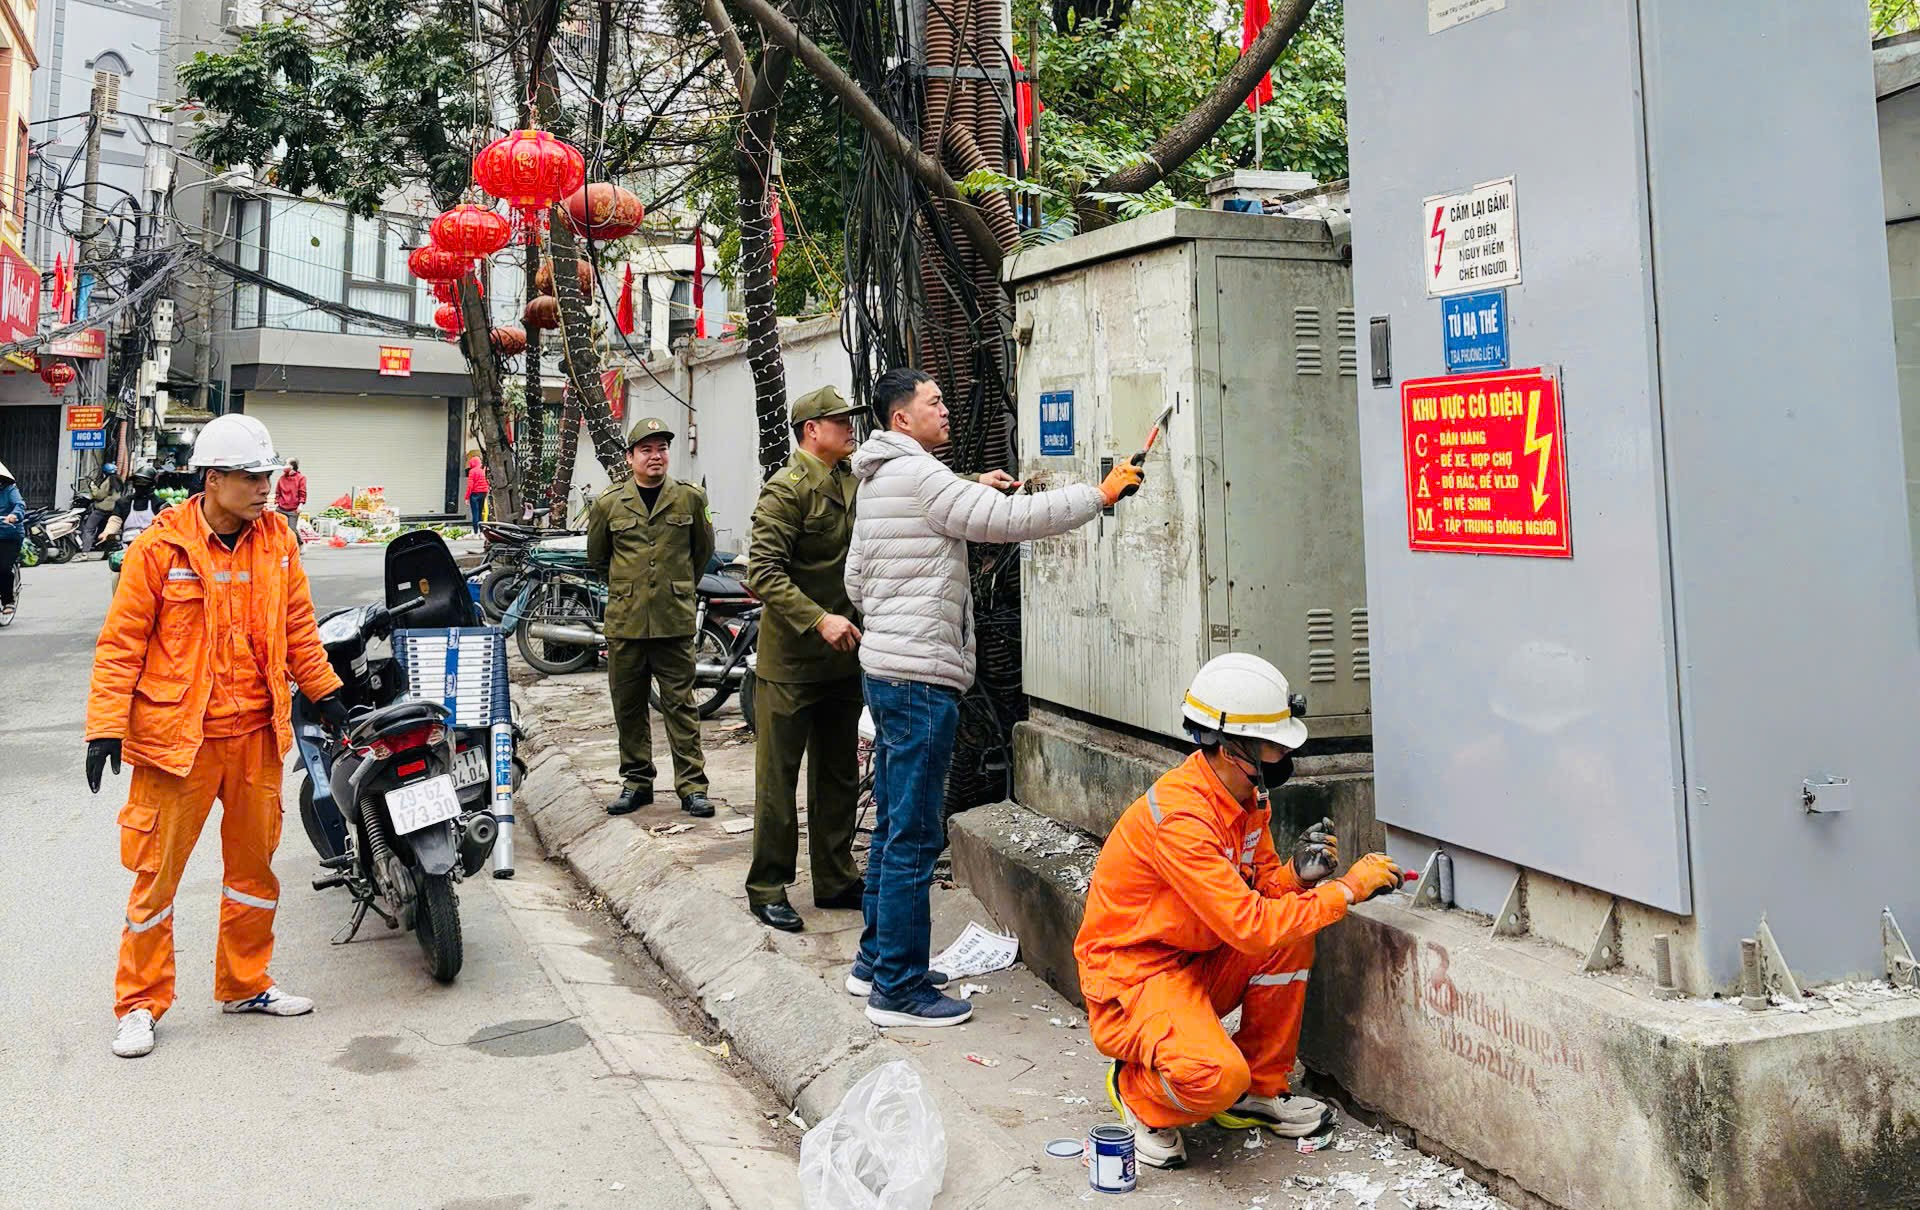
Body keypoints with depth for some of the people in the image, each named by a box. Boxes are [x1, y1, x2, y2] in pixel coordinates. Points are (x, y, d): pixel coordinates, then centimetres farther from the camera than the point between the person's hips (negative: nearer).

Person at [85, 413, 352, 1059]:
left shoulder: (276, 541, 3)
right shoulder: (161, 546, -10)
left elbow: (297, 624, 15)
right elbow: (122, 641, -7)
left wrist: (325, 692, 16)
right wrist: (106, 727, -11)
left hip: (256, 735, 5)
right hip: (178, 737, -5)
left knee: (254, 865, 15)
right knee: (157, 872, 4)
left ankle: (244, 985, 31)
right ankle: (140, 1004, 20)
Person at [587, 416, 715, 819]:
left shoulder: (690, 498, 4)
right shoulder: (609, 504, 5)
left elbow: (703, 549, 18)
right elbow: (597, 555, 19)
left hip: (675, 620, -1)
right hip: (625, 620, 2)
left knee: (680, 705, 0)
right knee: (628, 707, 8)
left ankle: (692, 785, 5)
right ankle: (636, 781, 20)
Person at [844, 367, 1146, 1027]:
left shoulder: (877, 482, 18)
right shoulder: (918, 475, -13)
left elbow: (856, 581, 21)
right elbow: (1012, 518, -17)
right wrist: (1101, 494, -9)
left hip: (886, 668, 11)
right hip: (919, 674, -11)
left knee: (893, 825, 18)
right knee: (915, 836, -6)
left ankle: (875, 959, 28)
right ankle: (898, 988, 1)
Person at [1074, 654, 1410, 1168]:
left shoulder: (1248, 796, 0)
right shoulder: (1179, 815, -29)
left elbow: (1263, 892, 8)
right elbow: (1249, 927, -32)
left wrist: (1297, 872, -15)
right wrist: (1349, 888, -23)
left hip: (1196, 963, 9)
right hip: (1131, 975, -9)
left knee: (1293, 936, -11)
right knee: (1217, 1076, -32)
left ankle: (1259, 1091, 5)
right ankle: (1135, 1091, 4)